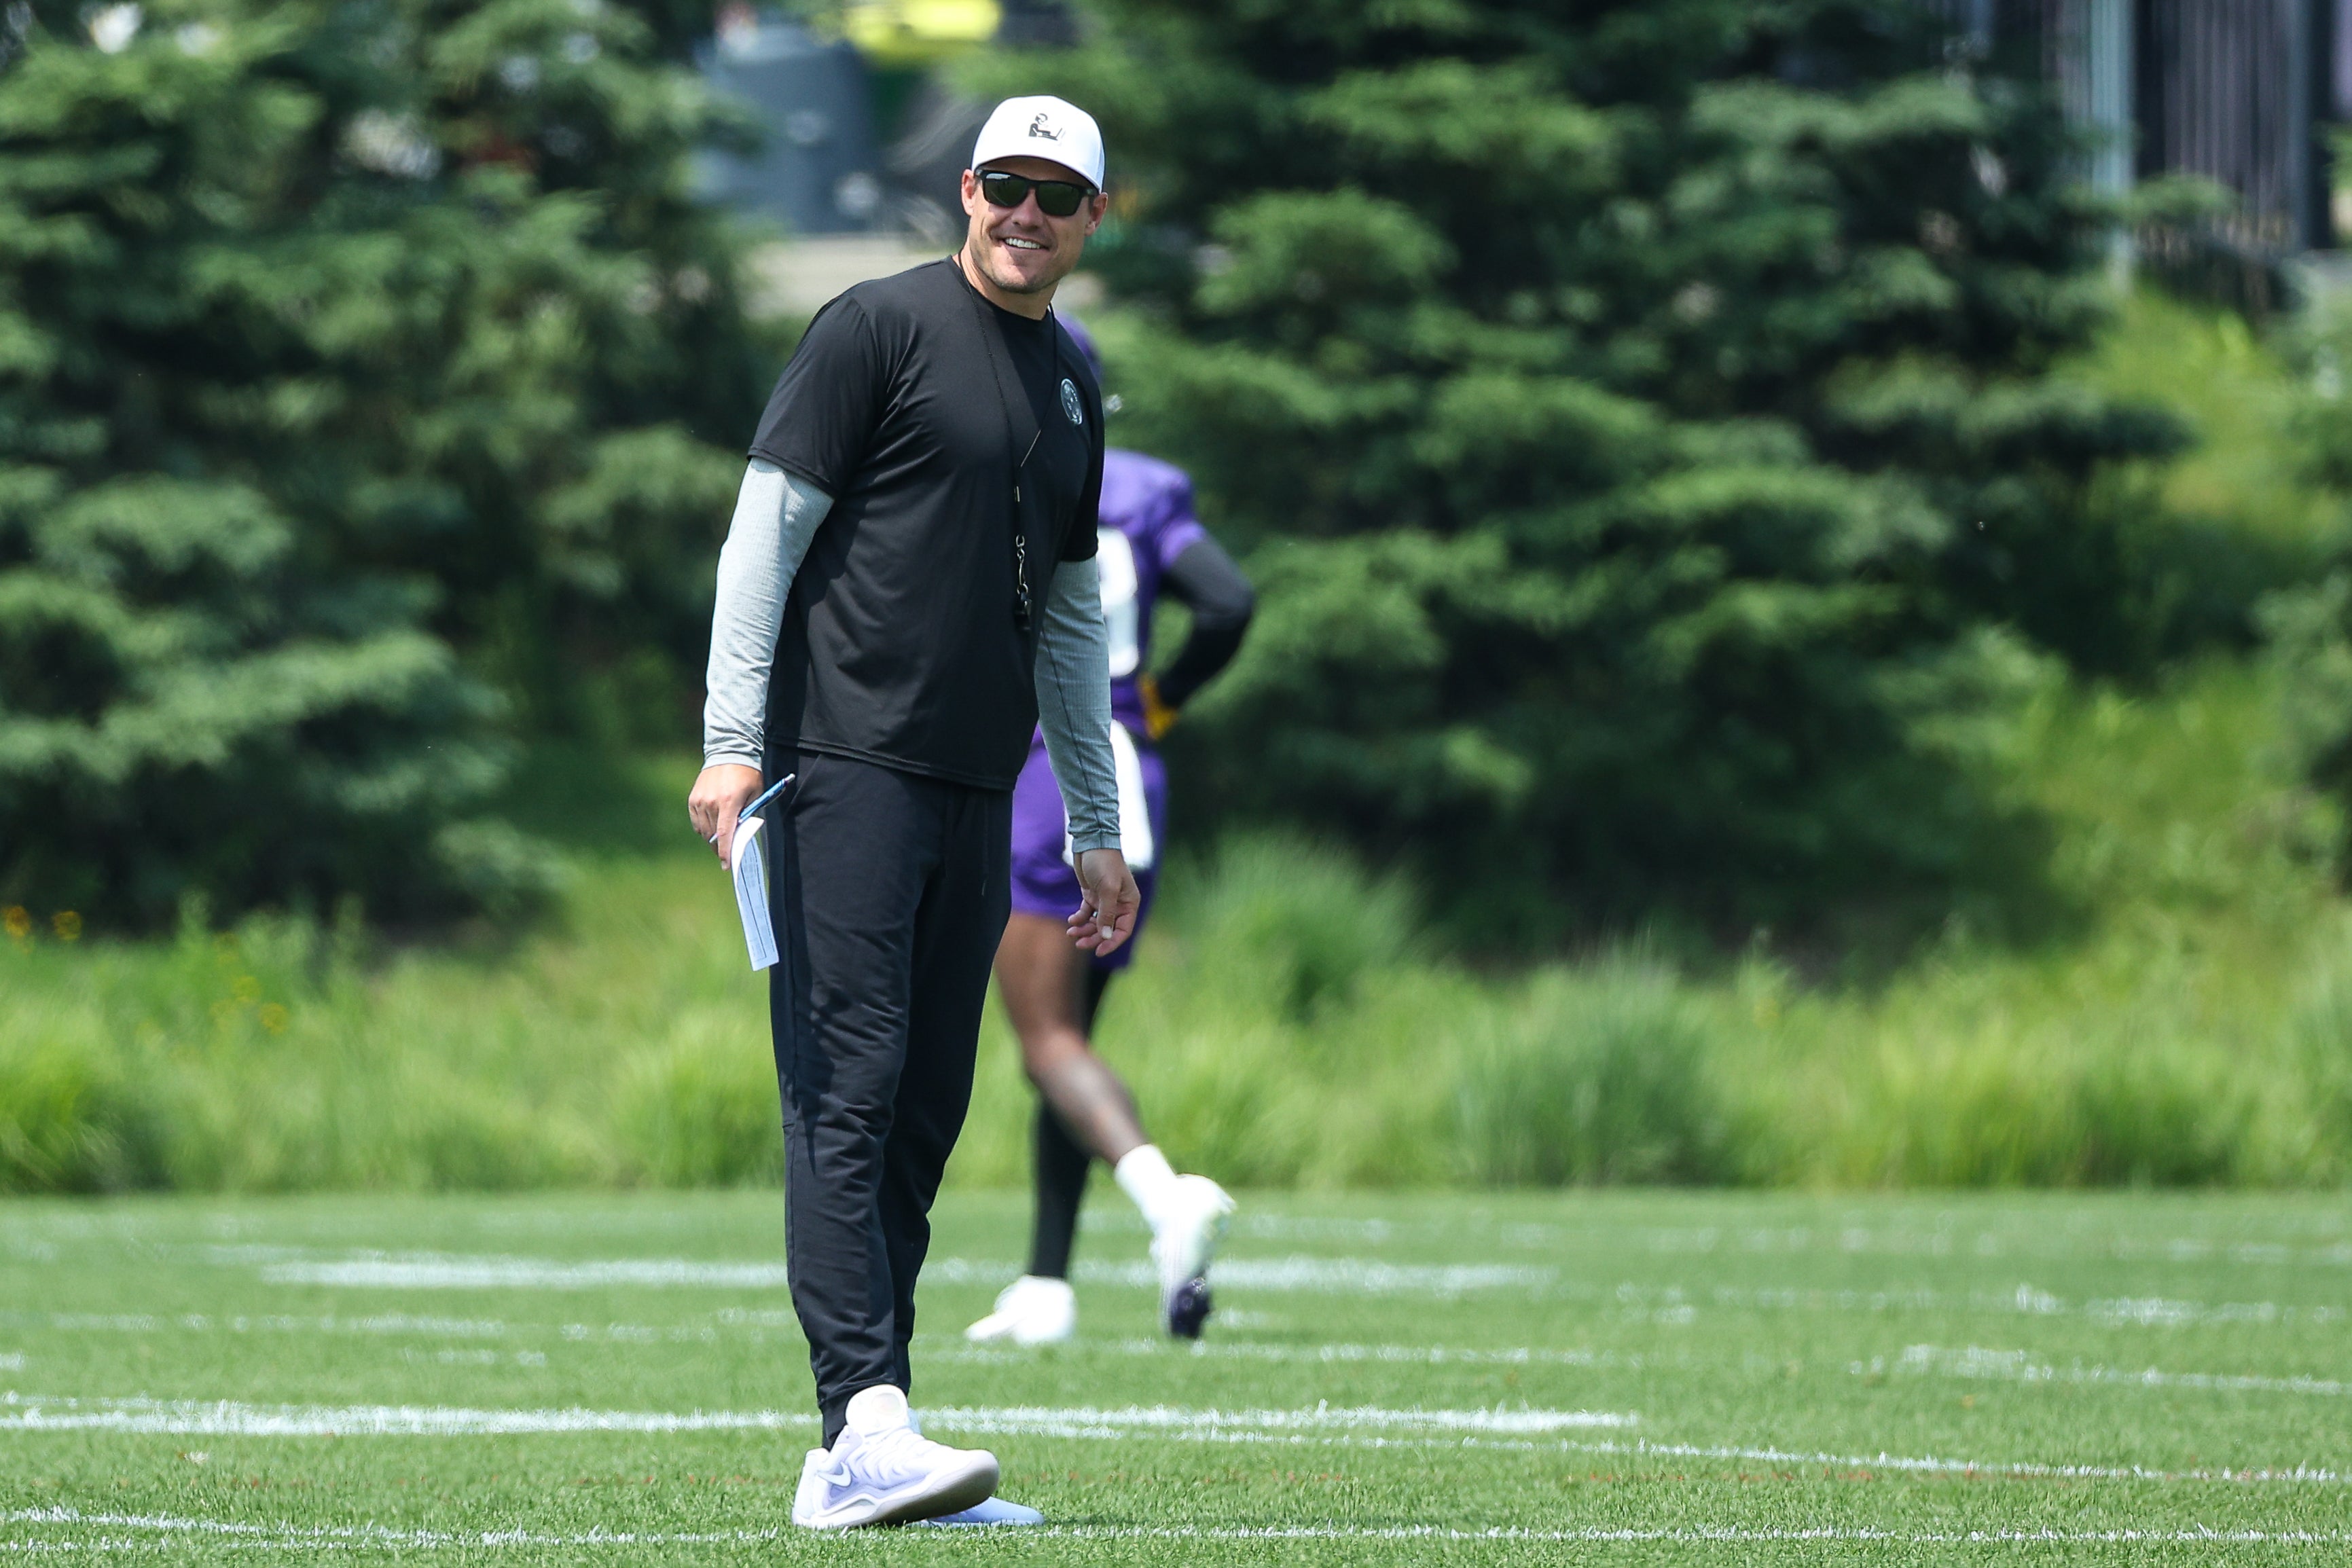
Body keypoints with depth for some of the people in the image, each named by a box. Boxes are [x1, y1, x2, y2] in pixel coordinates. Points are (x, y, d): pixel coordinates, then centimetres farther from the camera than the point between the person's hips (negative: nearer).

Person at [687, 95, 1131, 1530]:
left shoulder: (1074, 384, 19)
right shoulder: (880, 329, -3)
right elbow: (768, 526, -7)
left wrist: (1099, 831, 24)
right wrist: (732, 745, -15)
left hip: (976, 793, 7)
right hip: (847, 761, -7)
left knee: (925, 1118, 5)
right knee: (848, 1092, -13)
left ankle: (855, 1461, 7)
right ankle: (866, 1425, -22)